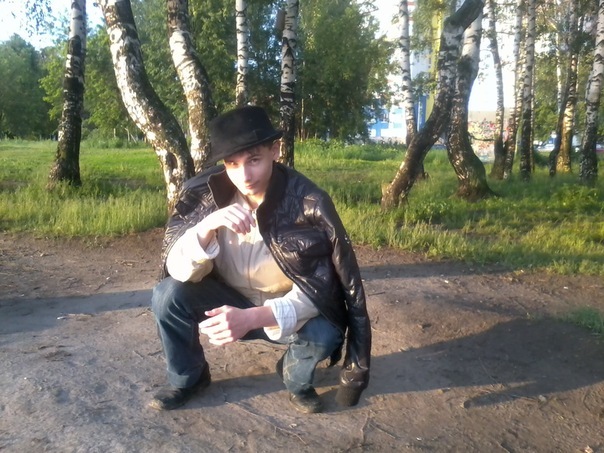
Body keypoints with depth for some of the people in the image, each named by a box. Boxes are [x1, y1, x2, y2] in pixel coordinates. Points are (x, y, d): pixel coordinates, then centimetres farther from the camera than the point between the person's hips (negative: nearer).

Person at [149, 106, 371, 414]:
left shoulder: (309, 204, -25)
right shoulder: (203, 193, -17)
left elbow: (317, 289, -25)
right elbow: (177, 270, -19)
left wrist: (253, 317, -40)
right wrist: (206, 226, -39)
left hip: (287, 308, -2)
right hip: (228, 299, 3)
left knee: (322, 334, -32)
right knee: (168, 296, -22)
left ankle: (296, 379, 6)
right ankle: (187, 377, 7)